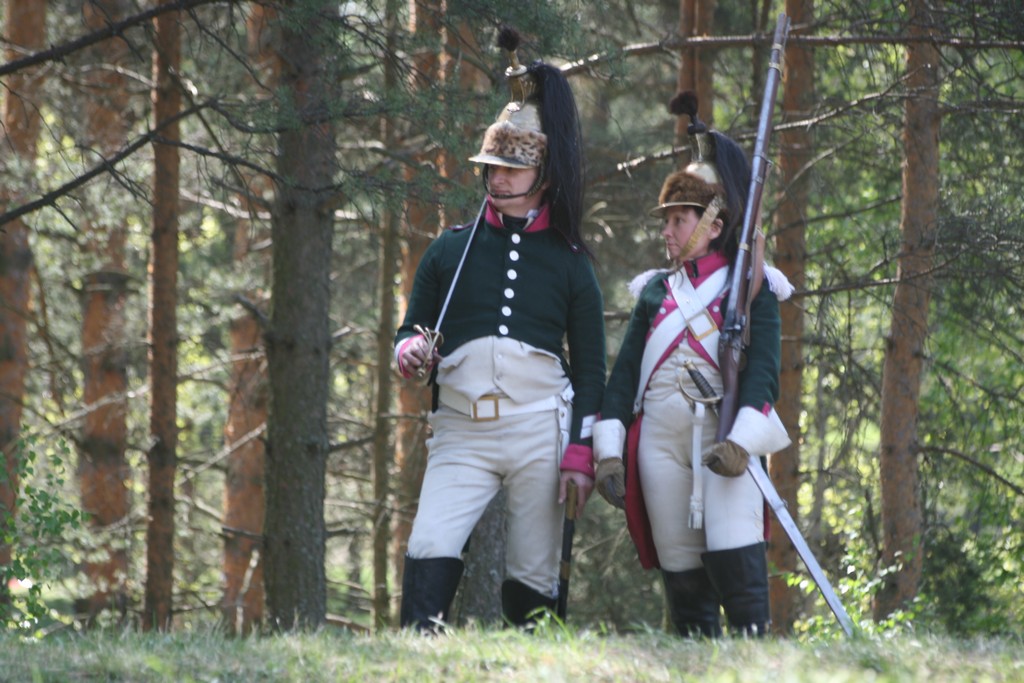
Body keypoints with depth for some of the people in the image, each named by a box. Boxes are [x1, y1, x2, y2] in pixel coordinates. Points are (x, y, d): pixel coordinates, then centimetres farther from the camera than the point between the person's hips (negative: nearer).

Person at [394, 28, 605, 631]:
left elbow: (592, 369, 8)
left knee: (534, 577, -1)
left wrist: (582, 454, -3)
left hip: (541, 430, -1)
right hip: (461, 430, 1)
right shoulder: (451, 250, 14)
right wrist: (411, 352, -6)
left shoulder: (569, 262, 10)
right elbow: (412, 333, 19)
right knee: (430, 550, -19)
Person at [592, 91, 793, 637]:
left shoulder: (751, 288, 8)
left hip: (724, 434, -4)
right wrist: (609, 451, 3)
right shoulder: (654, 291, 19)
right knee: (680, 568, 1)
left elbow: (763, 369, -4)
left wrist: (741, 440, -18)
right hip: (660, 438, 4)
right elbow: (623, 374, 14)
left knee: (734, 551, -18)